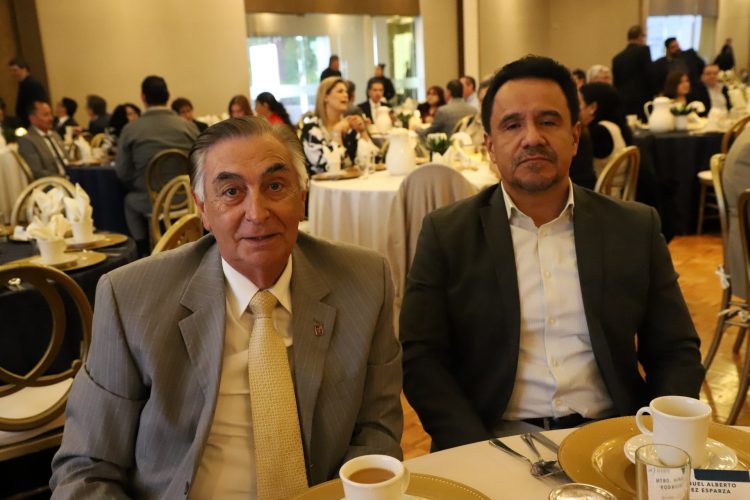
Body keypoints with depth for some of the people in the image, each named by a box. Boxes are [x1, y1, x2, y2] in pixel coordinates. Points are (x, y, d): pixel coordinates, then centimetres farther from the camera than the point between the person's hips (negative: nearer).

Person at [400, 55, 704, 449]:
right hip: (494, 441, -2)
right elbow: (419, 357, -3)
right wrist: (478, 455, -16)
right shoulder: (447, 233, 0)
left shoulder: (636, 228, 5)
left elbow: (676, 351, 9)